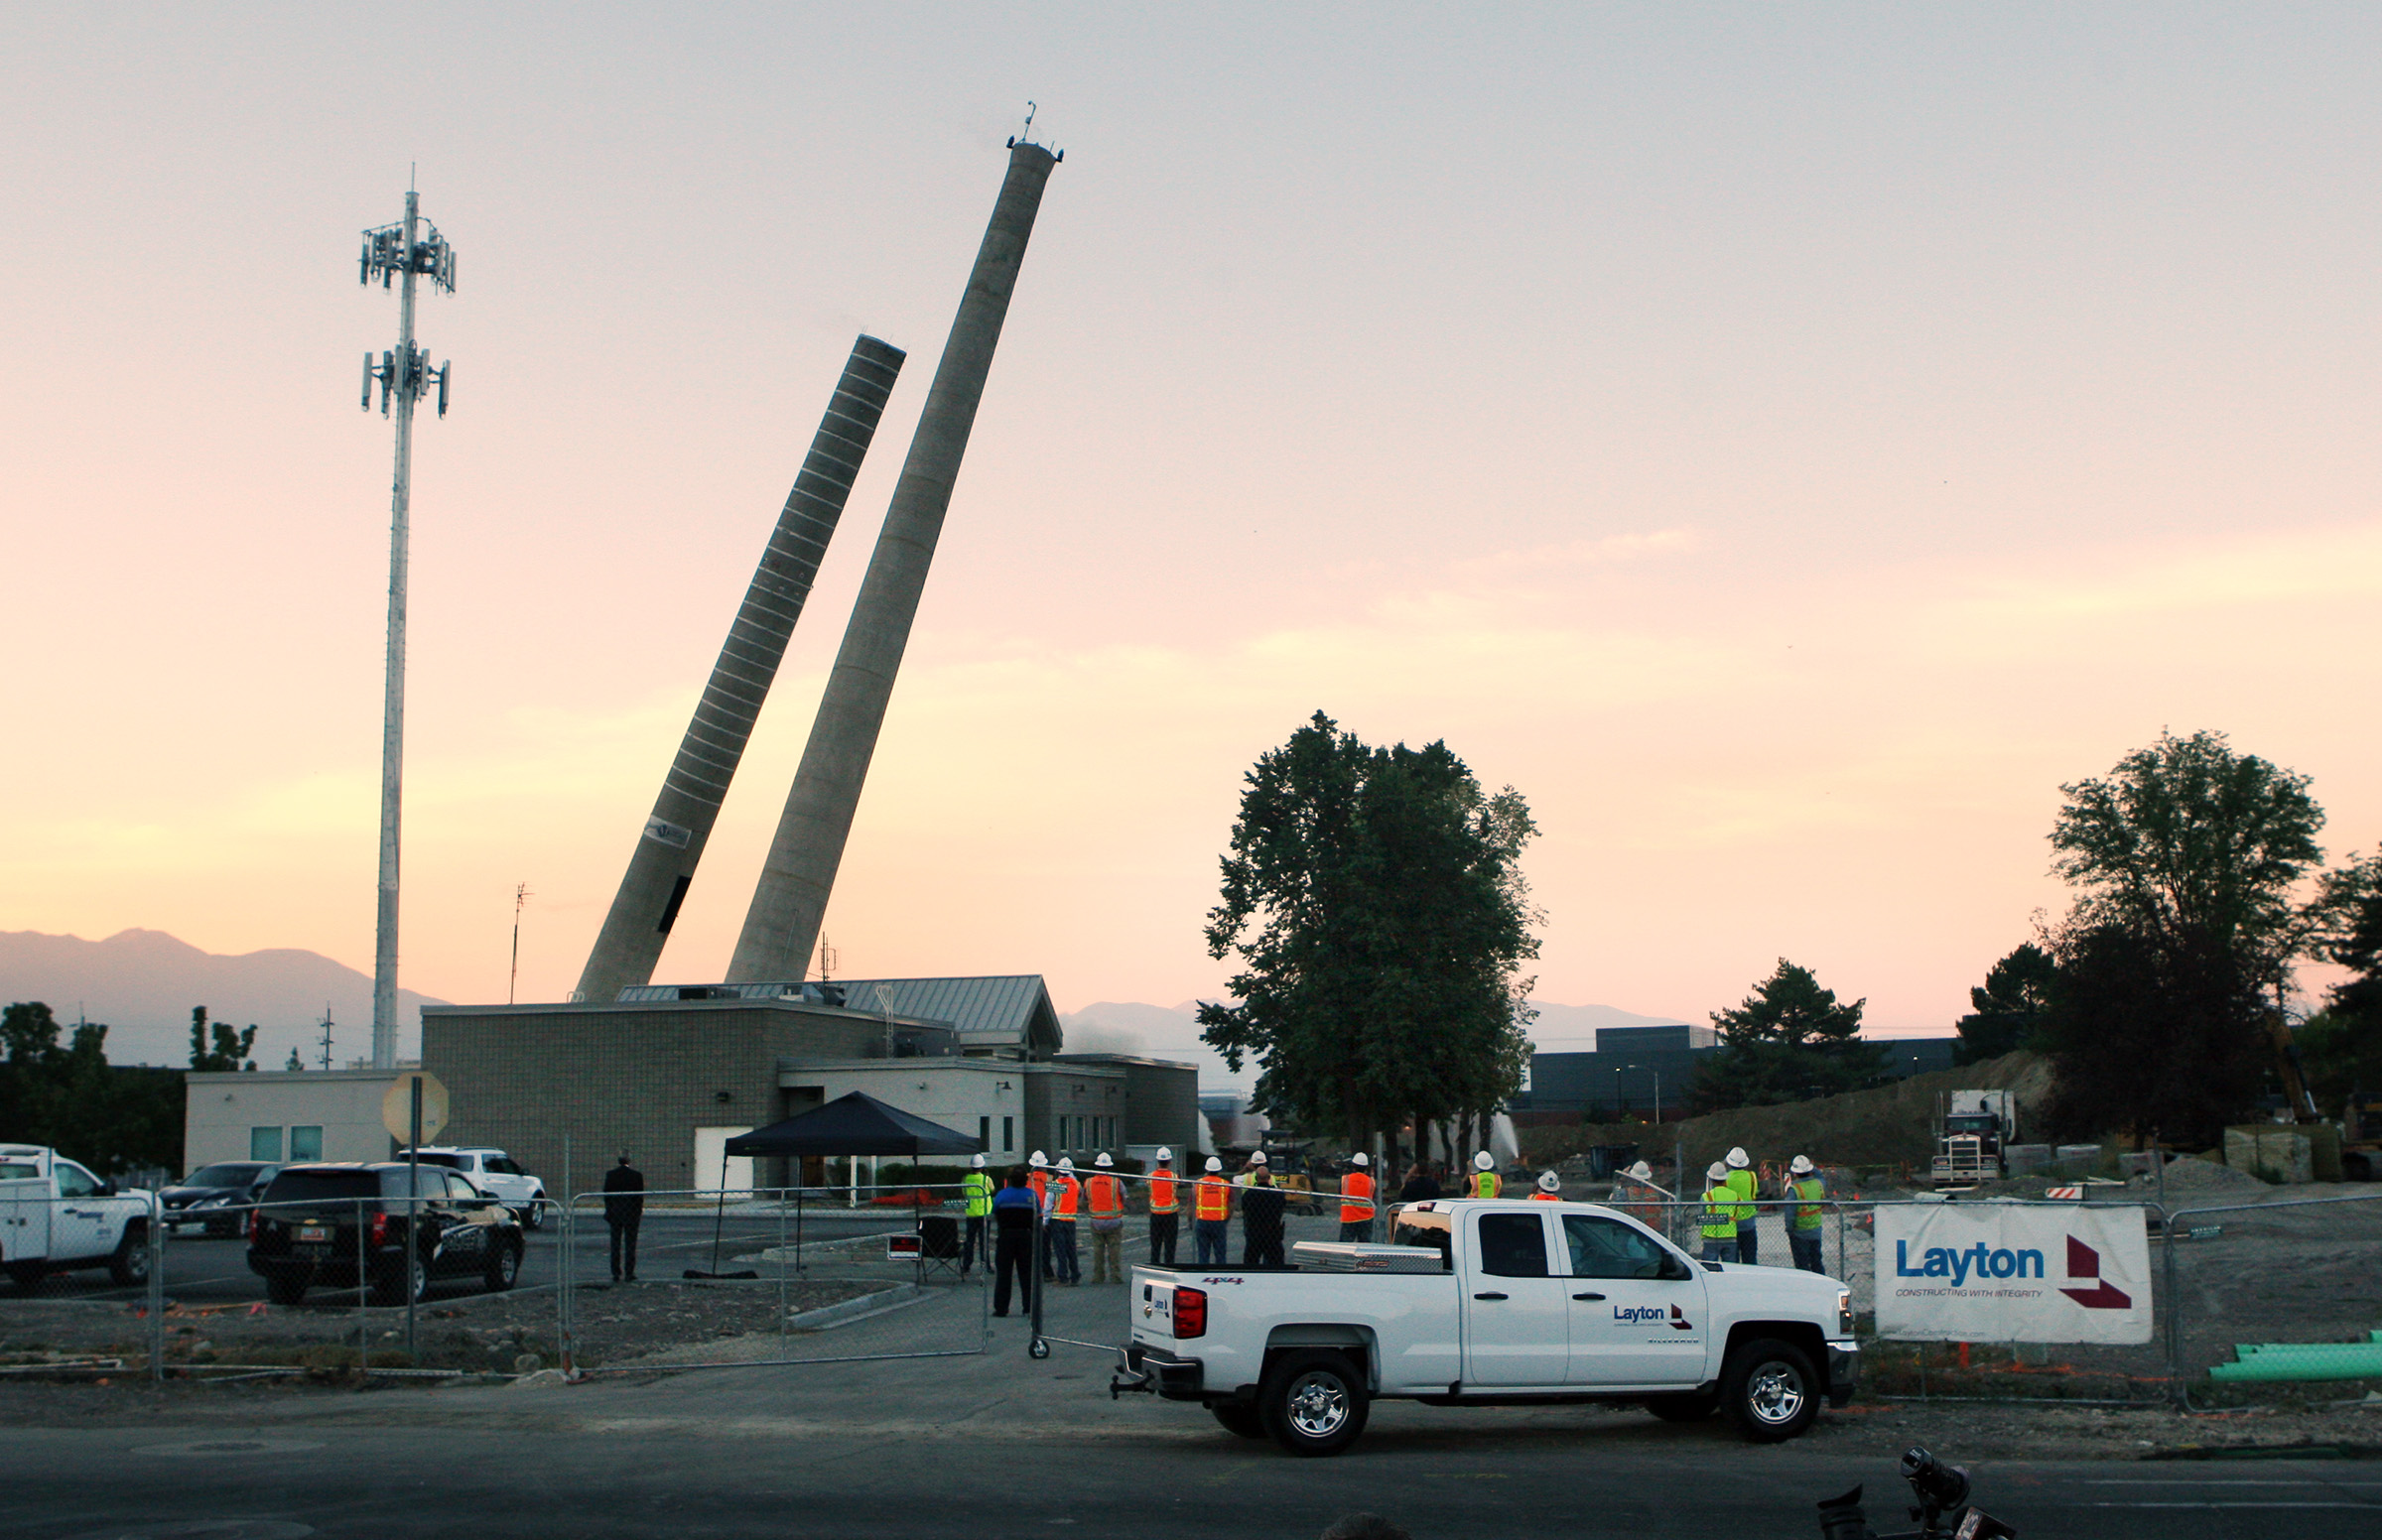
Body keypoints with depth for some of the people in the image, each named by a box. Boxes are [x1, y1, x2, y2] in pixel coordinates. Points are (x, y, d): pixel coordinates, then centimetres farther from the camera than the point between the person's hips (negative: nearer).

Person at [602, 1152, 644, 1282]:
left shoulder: (610, 1174, -3)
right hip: (631, 1214, -1)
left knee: (615, 1245, 8)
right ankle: (629, 1274, 1)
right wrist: (639, 1212, 8)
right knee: (630, 1245, 3)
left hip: (615, 1214, 1)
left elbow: (606, 1195, 1)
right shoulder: (637, 1174, -7)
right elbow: (640, 1195, -3)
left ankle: (616, 1274, 7)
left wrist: (609, 1211, 11)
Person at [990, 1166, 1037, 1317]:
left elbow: (995, 1215, -1)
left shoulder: (1001, 1195, -6)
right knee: (1027, 1273, 8)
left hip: (1006, 1235, -1)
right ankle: (1029, 1306, 7)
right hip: (1026, 1235, 1)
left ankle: (1000, 1308, 3)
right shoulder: (1031, 1195, -3)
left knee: (1003, 1273, 4)